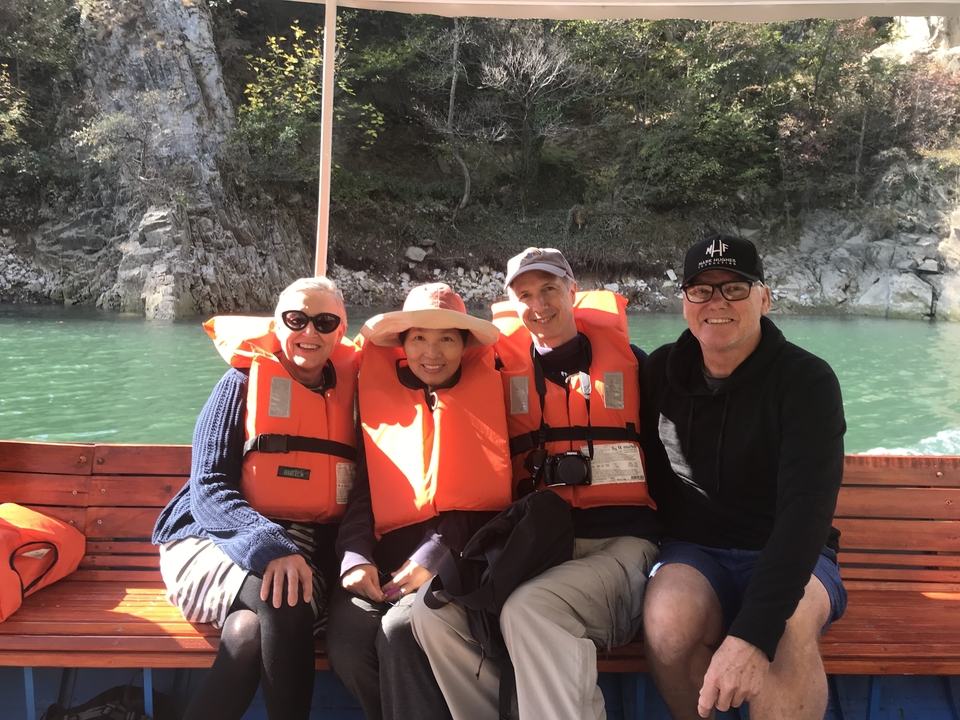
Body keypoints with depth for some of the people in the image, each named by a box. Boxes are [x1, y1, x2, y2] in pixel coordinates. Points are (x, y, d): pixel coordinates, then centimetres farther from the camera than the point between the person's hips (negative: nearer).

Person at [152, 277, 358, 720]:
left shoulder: (348, 394, 12)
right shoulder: (243, 383, 3)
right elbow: (208, 487, -7)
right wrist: (267, 547, -26)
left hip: (300, 553, 2)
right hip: (217, 543, -2)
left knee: (250, 633, -32)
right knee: (285, 601, -35)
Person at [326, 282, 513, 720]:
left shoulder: (486, 391, 11)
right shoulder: (381, 396, 18)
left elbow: (496, 486, 1)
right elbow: (362, 489, 14)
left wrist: (439, 552, -11)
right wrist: (356, 555, -4)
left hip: (466, 549, -3)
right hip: (394, 548, 3)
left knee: (401, 630, -30)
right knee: (345, 639, -23)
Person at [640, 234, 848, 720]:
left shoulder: (807, 381, -11)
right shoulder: (662, 371, 2)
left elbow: (806, 509, -24)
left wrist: (751, 633, -35)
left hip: (789, 557, -2)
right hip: (694, 552, 3)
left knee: (790, 624, -37)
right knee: (667, 622, -31)